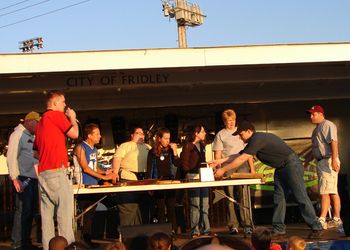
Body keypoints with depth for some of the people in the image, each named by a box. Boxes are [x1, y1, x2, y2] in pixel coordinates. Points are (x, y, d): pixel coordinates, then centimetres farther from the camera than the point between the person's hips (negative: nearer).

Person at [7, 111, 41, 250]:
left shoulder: (32, 136, 18)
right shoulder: (18, 134, -5)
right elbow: (11, 157, -12)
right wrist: (15, 178, -17)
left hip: (34, 178, 8)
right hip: (23, 179, -8)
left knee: (31, 210, 10)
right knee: (23, 210, -6)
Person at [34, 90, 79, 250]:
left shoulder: (41, 121, 22)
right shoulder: (57, 115, -4)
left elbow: (36, 150, 27)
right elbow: (74, 134, -4)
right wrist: (73, 118, 11)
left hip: (43, 172, 9)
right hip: (57, 171, -8)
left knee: (47, 213, 5)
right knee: (65, 212, -8)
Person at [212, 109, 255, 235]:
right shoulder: (220, 135, 8)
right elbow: (217, 155, 3)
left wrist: (252, 167, 11)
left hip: (242, 165, 2)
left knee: (244, 195, -7)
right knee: (229, 196, -2)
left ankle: (247, 224, -8)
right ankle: (233, 225, 1)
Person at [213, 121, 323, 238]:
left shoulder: (258, 139, -20)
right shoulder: (254, 141, 12)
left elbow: (242, 159, -21)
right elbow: (240, 155, 19)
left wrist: (223, 170, -15)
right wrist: (221, 160, 13)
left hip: (291, 165, -10)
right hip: (280, 169, 10)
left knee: (301, 198, -10)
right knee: (278, 198, 6)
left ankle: (316, 227, -8)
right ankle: (279, 228, 8)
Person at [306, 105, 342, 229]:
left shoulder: (328, 125, -9)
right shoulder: (317, 128, 22)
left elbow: (334, 142, -21)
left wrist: (334, 160, -31)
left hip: (328, 161, -10)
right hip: (321, 162, 10)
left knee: (325, 191, -14)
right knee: (332, 192, 10)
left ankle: (322, 220, -18)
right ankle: (337, 219, 13)